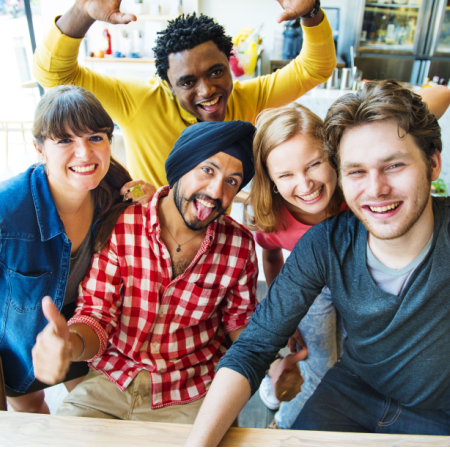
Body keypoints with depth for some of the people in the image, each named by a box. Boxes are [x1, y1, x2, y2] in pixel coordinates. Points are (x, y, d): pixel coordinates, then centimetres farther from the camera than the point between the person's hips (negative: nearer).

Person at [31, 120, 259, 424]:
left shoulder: (240, 245, -11)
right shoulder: (118, 226, -15)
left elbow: (240, 322, 3)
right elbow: (97, 315, -13)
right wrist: (71, 344, -35)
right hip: (110, 381, 0)